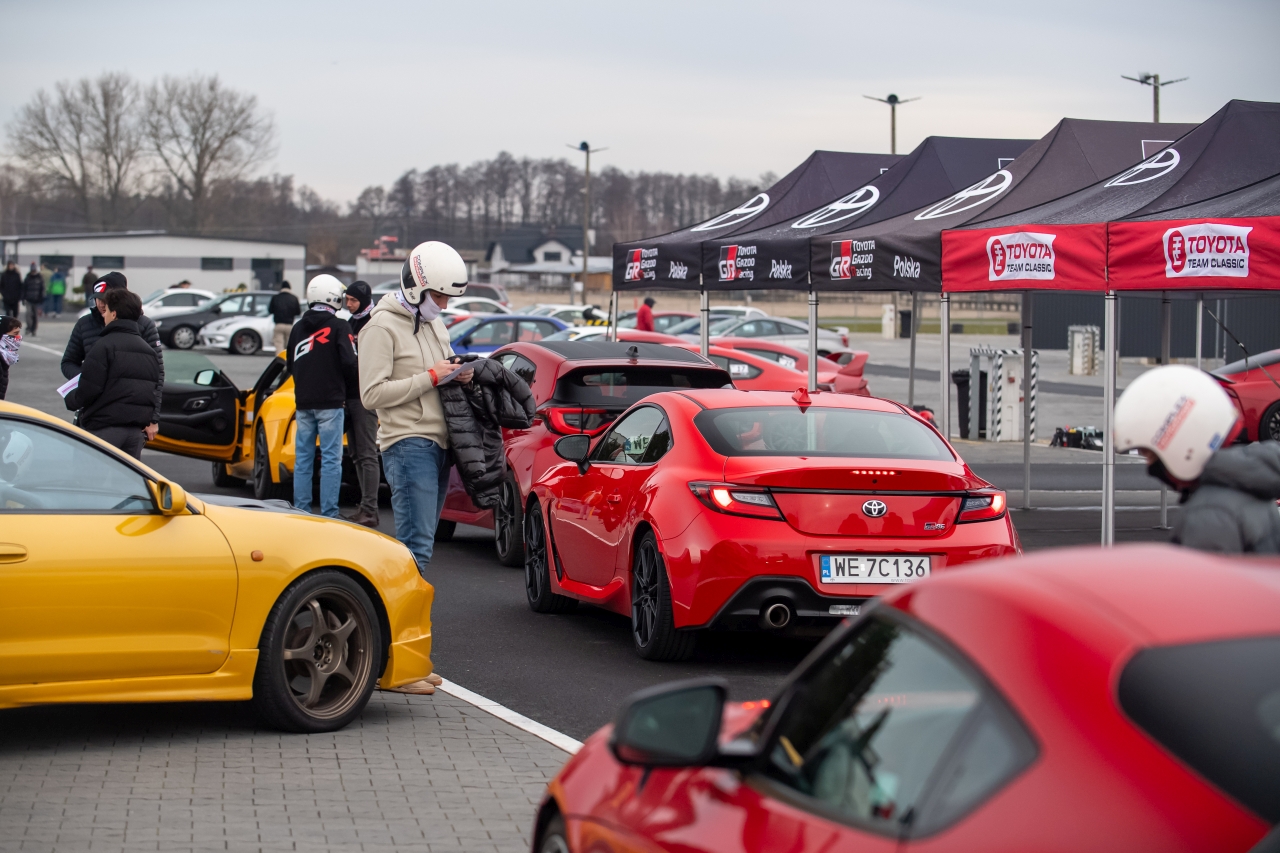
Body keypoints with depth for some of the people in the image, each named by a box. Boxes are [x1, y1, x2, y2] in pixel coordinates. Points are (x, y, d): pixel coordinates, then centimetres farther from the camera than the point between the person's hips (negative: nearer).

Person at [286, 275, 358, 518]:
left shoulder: (298, 327, 12)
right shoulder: (339, 327, -7)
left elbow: (291, 364, 17)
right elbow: (349, 363, -13)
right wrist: (347, 391, 2)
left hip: (303, 402, 5)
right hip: (330, 402, -5)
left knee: (302, 459, 10)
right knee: (331, 459, -3)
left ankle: (301, 511, 11)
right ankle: (328, 514, -6)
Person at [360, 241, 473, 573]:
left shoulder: (434, 324, 19)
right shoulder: (383, 327, -8)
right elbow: (372, 394, -15)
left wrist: (459, 376, 5)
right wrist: (431, 377, -16)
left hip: (439, 446, 9)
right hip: (408, 446, -9)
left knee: (421, 541, 10)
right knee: (417, 545, -15)